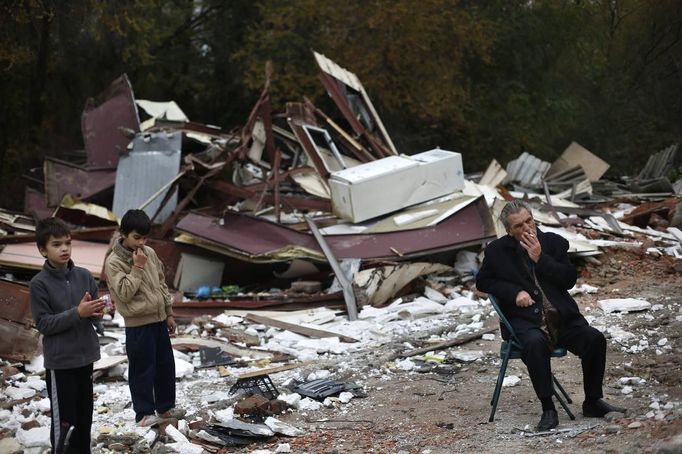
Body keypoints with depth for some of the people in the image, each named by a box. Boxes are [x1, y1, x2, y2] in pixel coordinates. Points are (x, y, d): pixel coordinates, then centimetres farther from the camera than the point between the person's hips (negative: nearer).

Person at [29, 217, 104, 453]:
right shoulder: (39, 284, -11)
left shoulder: (84, 276, 1)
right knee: (64, 420, 0)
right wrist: (77, 313, -23)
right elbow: (43, 323, -14)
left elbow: (94, 309, 8)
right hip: (59, 361, -5)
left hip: (85, 356, 5)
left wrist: (98, 310, -16)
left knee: (85, 415, 14)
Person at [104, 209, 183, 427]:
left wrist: (169, 313, 14)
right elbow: (125, 292, -21)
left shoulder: (150, 253, 5)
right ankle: (144, 413, 11)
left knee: (166, 365, 14)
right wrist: (137, 267, -23)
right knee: (142, 369, 1)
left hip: (159, 320, 7)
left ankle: (165, 407, 28)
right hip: (138, 325, -7)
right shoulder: (113, 262, -14)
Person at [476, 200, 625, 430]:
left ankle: (593, 401, -4)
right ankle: (548, 409, -27)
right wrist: (515, 292, -3)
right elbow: (482, 281, 13)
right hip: (525, 320, -3)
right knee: (535, 343, -37)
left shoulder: (554, 243, 9)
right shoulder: (497, 251, 6)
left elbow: (570, 280, 1)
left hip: (562, 318, 3)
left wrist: (540, 258, -11)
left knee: (595, 338, -22)